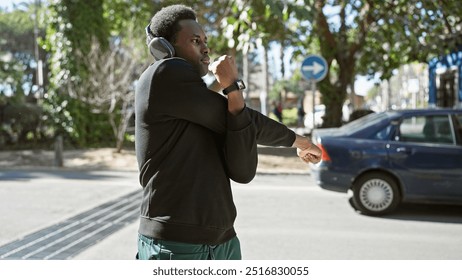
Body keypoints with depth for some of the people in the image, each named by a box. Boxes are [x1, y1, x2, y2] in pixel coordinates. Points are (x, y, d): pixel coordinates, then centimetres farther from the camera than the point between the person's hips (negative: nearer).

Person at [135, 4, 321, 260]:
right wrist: (295, 139, 10)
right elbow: (248, 124, -6)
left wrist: (234, 91, -11)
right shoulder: (165, 73, -7)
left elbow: (243, 172, -3)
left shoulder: (206, 112, 13)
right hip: (175, 248, -7)